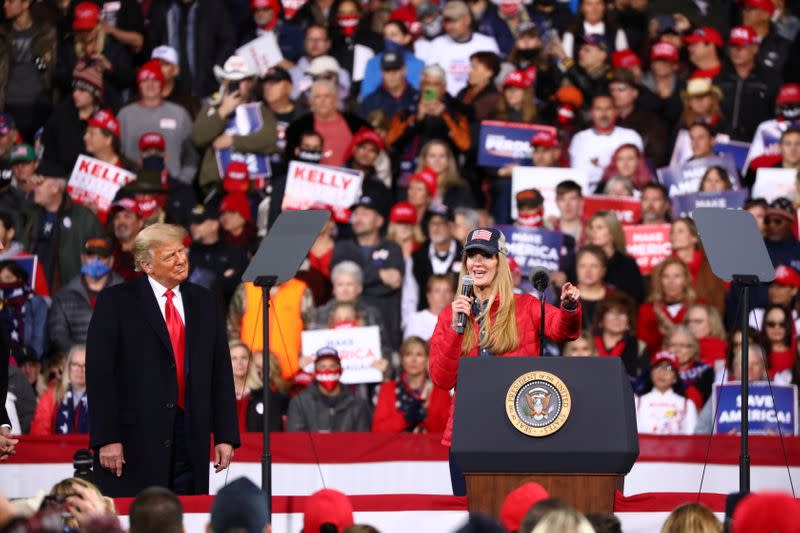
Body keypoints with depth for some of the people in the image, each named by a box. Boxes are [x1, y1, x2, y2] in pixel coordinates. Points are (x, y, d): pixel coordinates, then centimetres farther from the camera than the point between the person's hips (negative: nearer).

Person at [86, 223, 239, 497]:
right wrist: (106, 439, -12)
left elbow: (221, 373, 13)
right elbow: (99, 374, -5)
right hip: (133, 441, -4)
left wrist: (225, 436, 6)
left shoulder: (205, 303, 14)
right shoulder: (116, 302, 0)